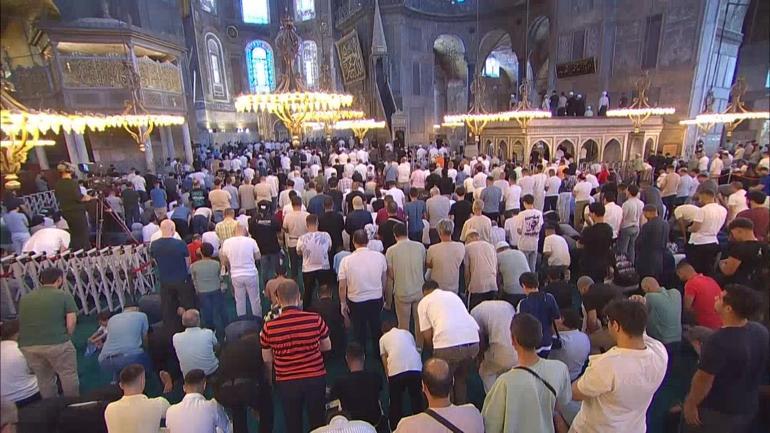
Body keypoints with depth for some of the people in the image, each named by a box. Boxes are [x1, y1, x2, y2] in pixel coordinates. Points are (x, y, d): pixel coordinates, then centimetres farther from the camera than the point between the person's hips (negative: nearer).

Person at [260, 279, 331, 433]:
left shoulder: (269, 326, -15)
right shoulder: (315, 319, -16)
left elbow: (267, 359, -1)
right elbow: (327, 347, -1)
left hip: (286, 381, 0)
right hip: (316, 377, 0)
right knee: (318, 420, 22)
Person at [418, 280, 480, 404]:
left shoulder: (424, 302, 14)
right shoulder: (452, 294, 27)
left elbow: (427, 335, 7)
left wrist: (435, 348, 26)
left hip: (447, 345, -5)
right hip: (473, 341, 5)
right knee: (461, 379, 29)